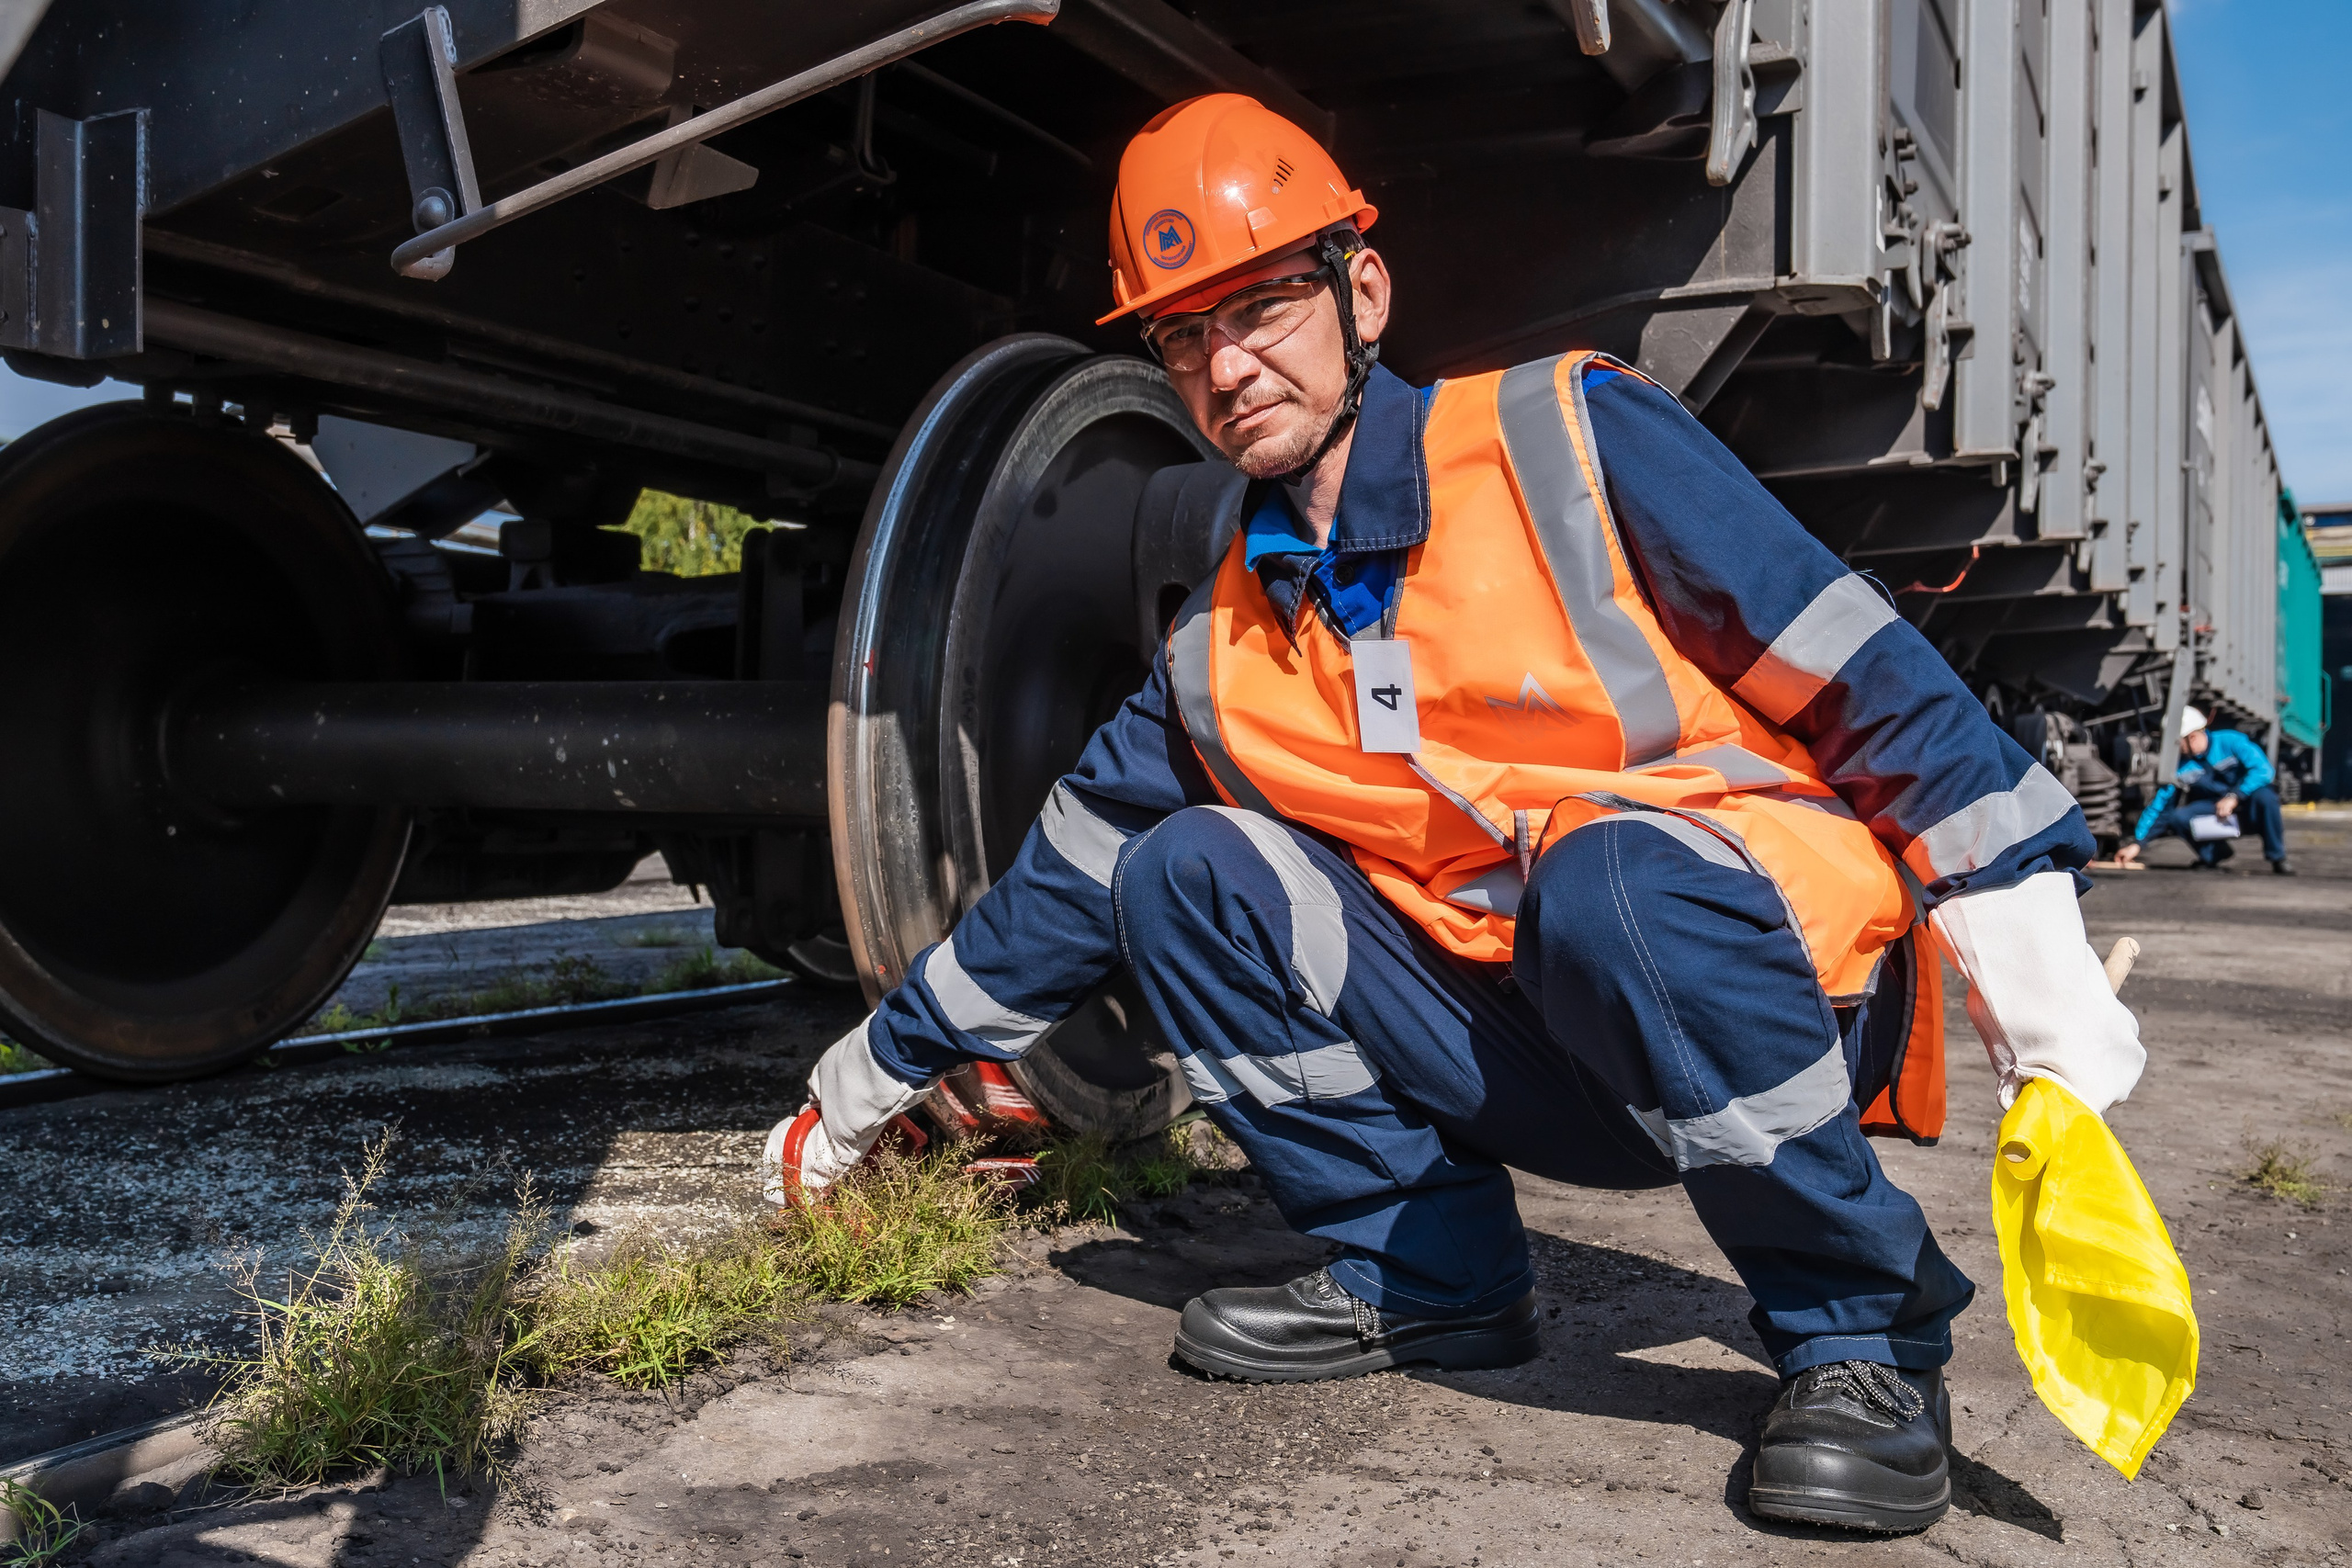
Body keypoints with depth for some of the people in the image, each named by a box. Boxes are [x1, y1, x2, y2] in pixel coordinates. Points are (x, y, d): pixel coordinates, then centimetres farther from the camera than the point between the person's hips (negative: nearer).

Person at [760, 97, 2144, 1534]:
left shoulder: (1569, 436, -10)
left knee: (1604, 879, -38)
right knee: (1188, 870, -7)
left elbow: (1870, 684, -11)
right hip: (1527, 1061, 5)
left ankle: (1865, 1335, -14)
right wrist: (860, 1093, 20)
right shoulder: (1219, 641, 6)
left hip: (1791, 986, -5)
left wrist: (2060, 1029, -15)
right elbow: (1067, 884, 15)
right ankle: (1426, 1275, 2)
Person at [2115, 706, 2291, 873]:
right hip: (2214, 807, 3)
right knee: (2178, 817, -25)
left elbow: (2263, 769, -28)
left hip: (2247, 802, -3)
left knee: (2264, 796, -37)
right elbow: (2158, 805, -11)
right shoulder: (2180, 764, -11)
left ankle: (2277, 858, -17)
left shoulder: (2229, 741, -19)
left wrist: (2234, 797, -35)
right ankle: (2213, 855, 4)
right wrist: (2137, 843, -16)